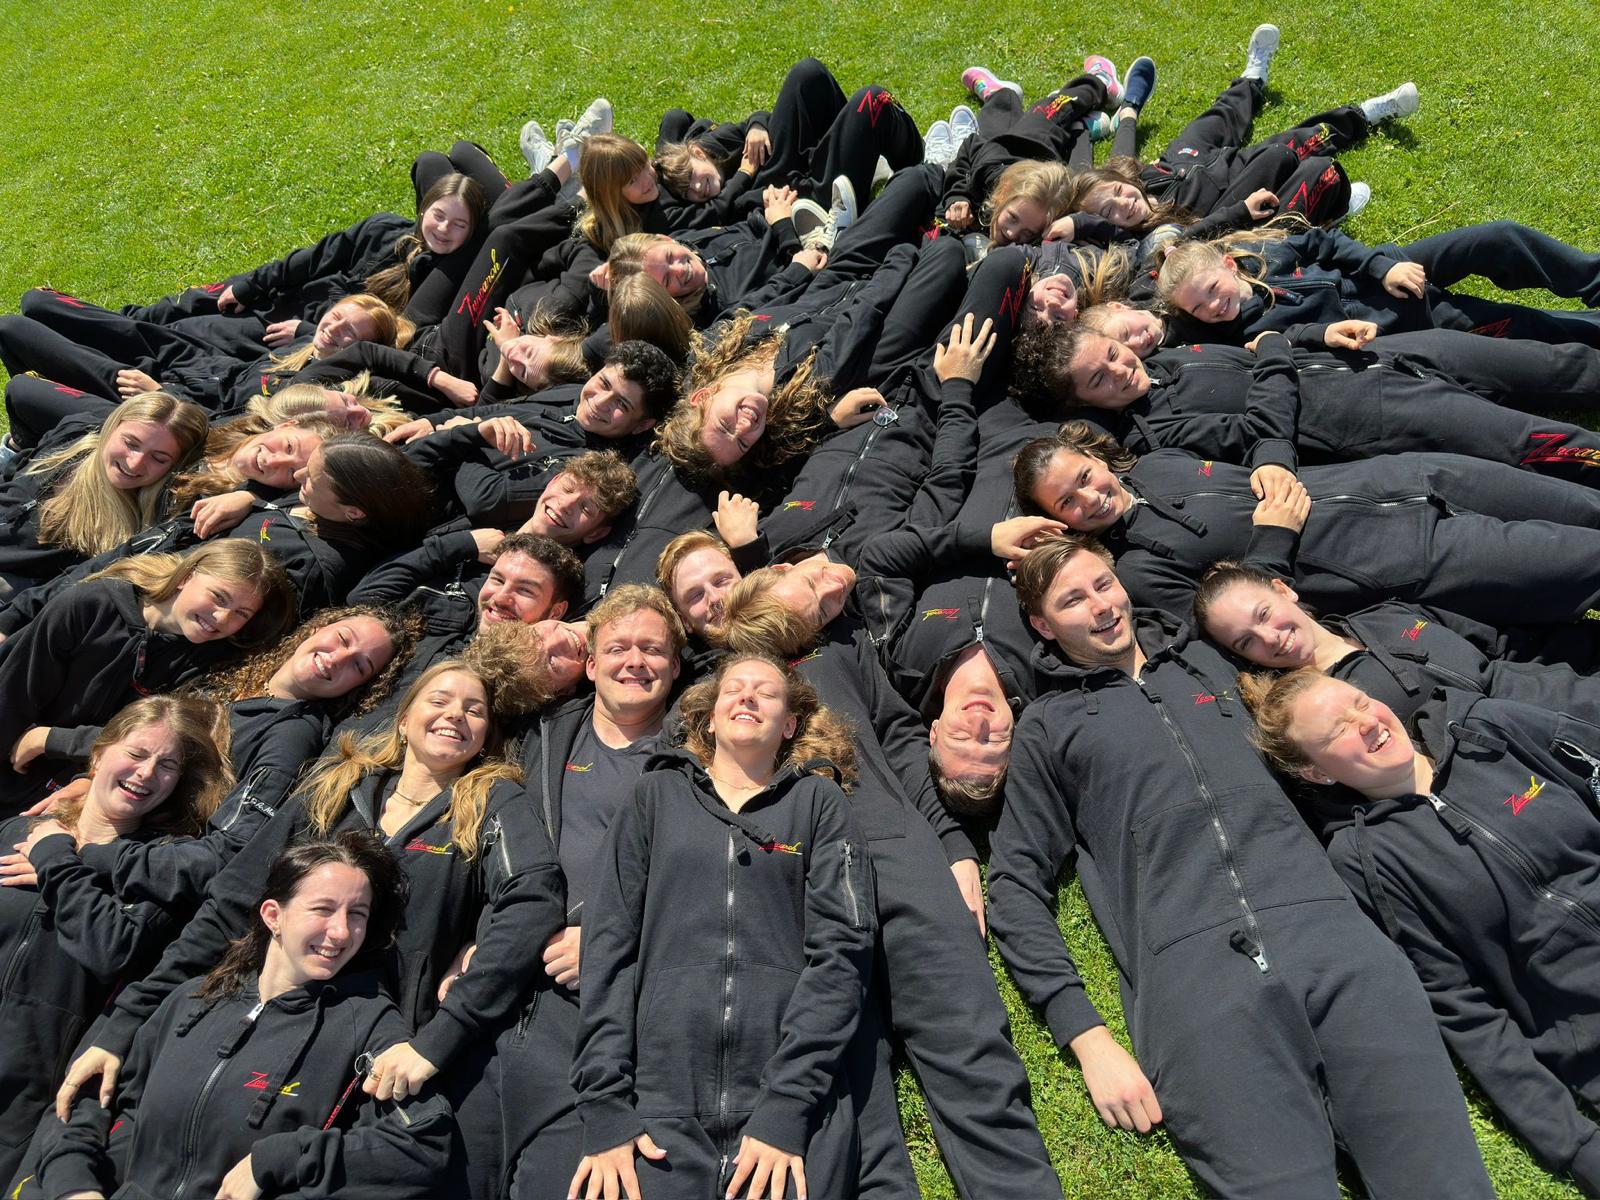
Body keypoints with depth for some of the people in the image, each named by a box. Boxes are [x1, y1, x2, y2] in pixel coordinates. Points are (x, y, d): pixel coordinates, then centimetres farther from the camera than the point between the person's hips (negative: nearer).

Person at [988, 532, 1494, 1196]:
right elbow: (1018, 885, 7)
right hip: (1188, 964, -3)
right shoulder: (1047, 726, 12)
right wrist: (1086, 1036, -3)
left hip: (1328, 925, 3)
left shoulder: (1208, 661, 23)